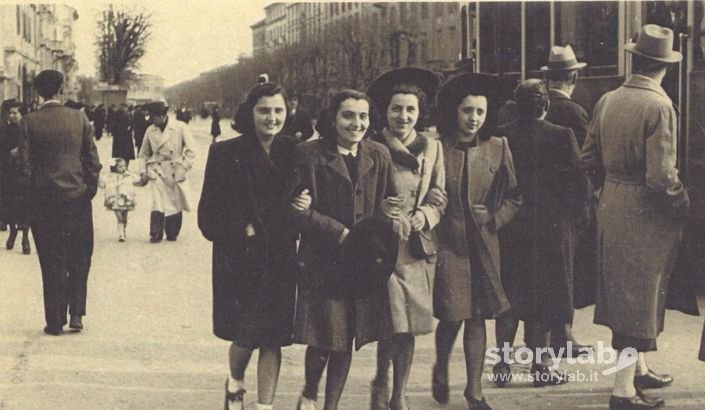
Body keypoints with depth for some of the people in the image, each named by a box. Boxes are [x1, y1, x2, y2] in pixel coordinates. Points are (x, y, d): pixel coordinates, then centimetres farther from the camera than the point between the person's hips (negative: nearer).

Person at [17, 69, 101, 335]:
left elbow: (25, 164, -7)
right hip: (78, 198, 1)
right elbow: (93, 160, -2)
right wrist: (90, 190, 8)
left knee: (52, 263, 7)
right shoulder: (80, 118, -3)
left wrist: (31, 194, 5)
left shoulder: (30, 123, -7)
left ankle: (55, 321, 9)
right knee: (79, 260, 14)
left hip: (45, 201, -1)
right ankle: (76, 313, 10)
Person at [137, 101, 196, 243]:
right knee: (158, 203, -12)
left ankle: (172, 234, 20)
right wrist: (143, 171, 5)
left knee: (175, 204, 5)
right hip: (157, 172, 1)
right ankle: (156, 234, -5)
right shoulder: (150, 131, 5)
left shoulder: (180, 128, -5)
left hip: (175, 173, -1)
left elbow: (190, 151, -2)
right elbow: (144, 154, 15)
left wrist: (183, 167, -9)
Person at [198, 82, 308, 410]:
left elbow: (305, 198, 12)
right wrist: (243, 229, -16)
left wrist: (305, 208, -10)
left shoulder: (293, 153, 5)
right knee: (245, 337, 1)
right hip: (239, 259, -2)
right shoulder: (226, 154, -4)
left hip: (279, 260, 3)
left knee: (273, 339, 4)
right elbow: (209, 214, -5)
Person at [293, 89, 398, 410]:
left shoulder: (378, 156, 7)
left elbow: (386, 202, 12)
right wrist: (341, 233, -16)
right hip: (322, 260, -4)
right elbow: (302, 210, -9)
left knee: (346, 339, 10)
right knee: (323, 338, -2)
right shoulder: (310, 155, -6)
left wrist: (387, 211, -11)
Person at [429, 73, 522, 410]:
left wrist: (494, 218, -3)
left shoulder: (498, 148, 3)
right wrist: (427, 198, -18)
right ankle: (440, 370, 28)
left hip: (483, 244, 3)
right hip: (446, 242, -3)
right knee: (452, 315, -4)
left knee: (477, 317, 7)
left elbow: (514, 196, 11)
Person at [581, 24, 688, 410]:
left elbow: (589, 157, 7)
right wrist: (684, 205, -7)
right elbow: (662, 176, -23)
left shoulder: (607, 101, 3)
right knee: (641, 296, 2)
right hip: (646, 212, -7)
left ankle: (637, 368, 34)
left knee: (623, 291, 19)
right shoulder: (659, 107, -19)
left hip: (610, 206, 7)